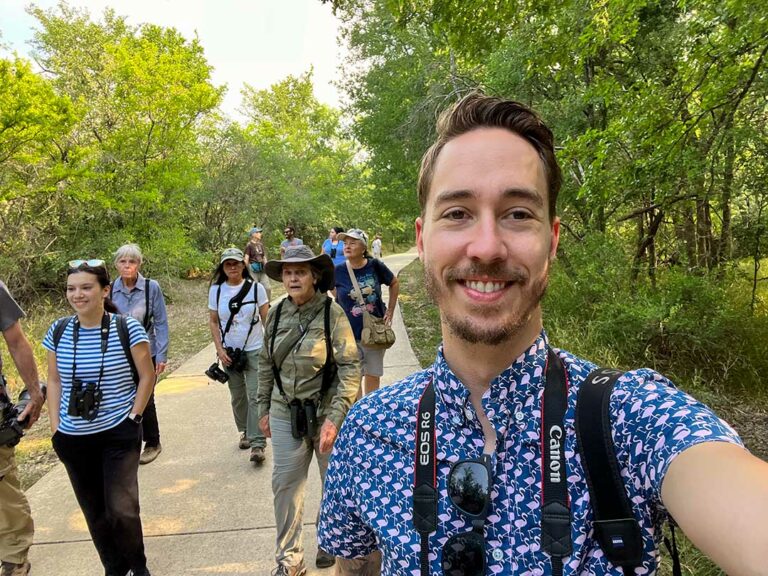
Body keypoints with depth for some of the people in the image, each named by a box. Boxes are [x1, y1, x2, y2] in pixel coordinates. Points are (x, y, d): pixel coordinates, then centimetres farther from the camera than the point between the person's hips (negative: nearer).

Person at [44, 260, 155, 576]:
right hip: (73, 439, 4)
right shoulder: (58, 331, -1)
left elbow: (147, 376, -4)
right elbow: (54, 381, 8)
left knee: (121, 509, -8)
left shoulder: (127, 328, -12)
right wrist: (56, 428, 5)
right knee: (94, 512, 13)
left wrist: (134, 417, -8)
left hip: (119, 435, -4)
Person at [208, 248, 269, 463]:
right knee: (237, 396, 15)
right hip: (229, 351, 3)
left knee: (255, 396, -7)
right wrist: (219, 349, -4)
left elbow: (267, 319, -2)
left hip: (255, 350, -3)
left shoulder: (256, 288, -7)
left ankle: (258, 443, -3)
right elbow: (213, 321, 4)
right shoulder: (216, 290, -1)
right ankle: (245, 432, 34)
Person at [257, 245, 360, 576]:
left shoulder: (332, 313, -13)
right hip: (285, 414, 4)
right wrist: (264, 409, 12)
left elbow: (350, 368, -14)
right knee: (285, 483, 10)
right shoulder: (276, 314, 0)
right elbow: (266, 364, 10)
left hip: (326, 412, -3)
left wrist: (335, 417, -19)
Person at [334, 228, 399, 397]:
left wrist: (390, 310, 5)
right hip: (349, 333, 0)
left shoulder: (375, 266, -9)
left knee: (373, 375, 12)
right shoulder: (338, 271, -9)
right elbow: (334, 297, 8)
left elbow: (394, 283, 8)